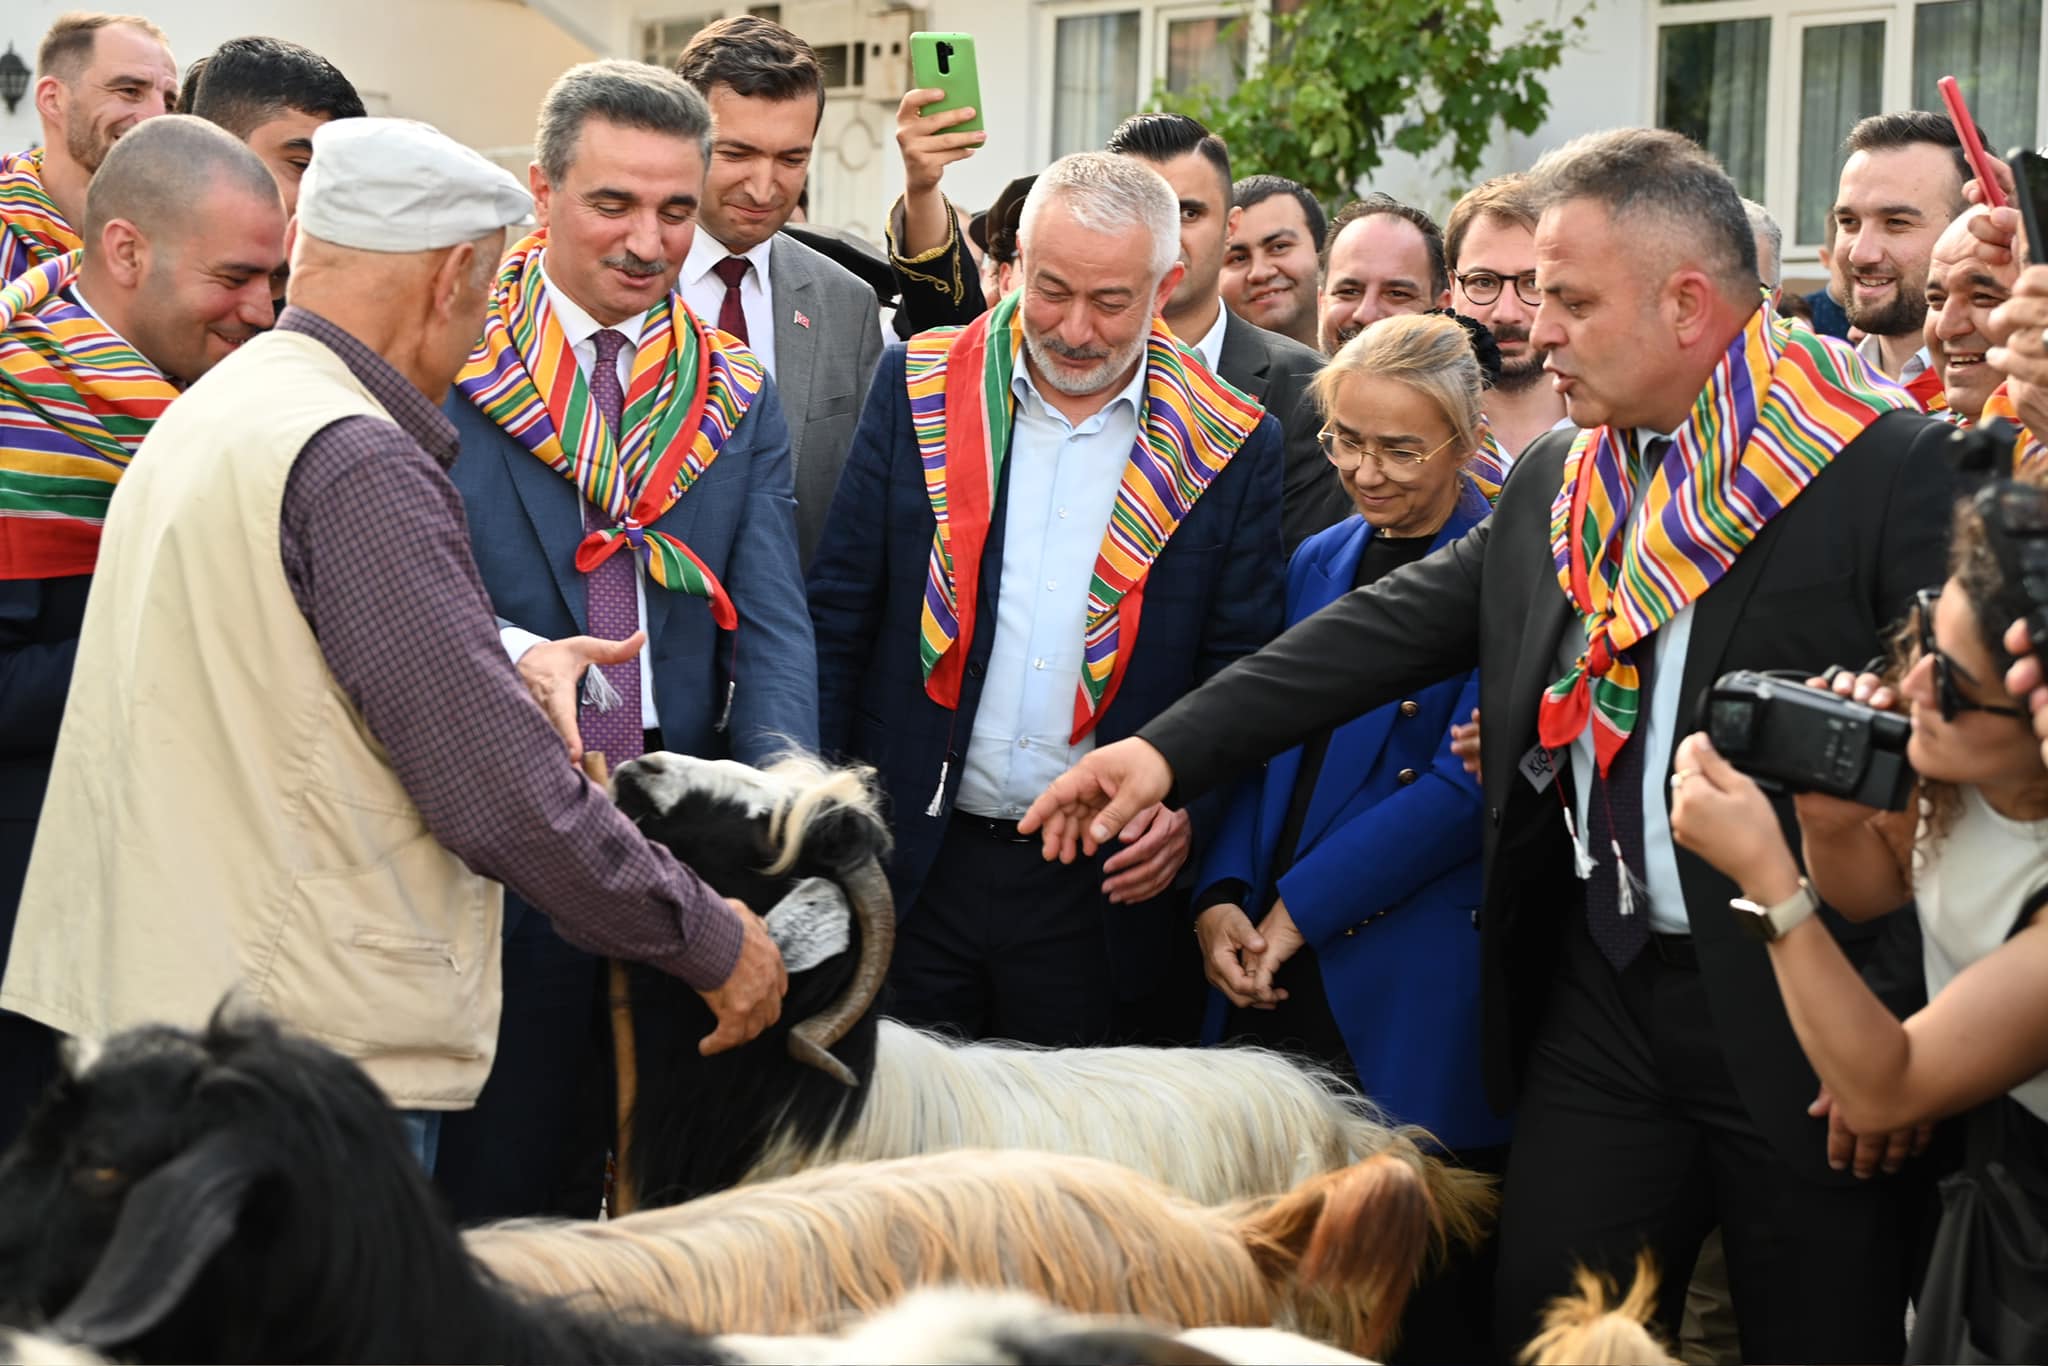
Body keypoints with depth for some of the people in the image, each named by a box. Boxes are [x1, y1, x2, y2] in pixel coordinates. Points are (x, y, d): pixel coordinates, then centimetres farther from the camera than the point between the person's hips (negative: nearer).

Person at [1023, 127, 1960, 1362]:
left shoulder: (1892, 469, -11)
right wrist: (1172, 749, 4)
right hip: (1597, 991, 6)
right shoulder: (1554, 486, 10)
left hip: (1801, 1014, -6)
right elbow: (1386, 630, 11)